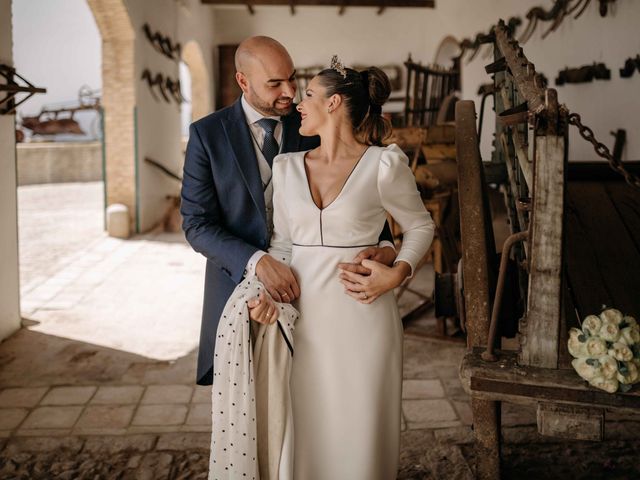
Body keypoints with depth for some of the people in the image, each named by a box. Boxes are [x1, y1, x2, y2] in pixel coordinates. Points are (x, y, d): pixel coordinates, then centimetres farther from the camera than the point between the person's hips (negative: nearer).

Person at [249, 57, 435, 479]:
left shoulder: (384, 164, -6)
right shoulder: (287, 166, 6)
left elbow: (421, 226, 5)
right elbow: (281, 240, 10)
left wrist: (398, 273, -11)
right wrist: (269, 292, -6)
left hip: (361, 314, -3)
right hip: (303, 315, 3)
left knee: (360, 426, 7)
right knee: (307, 425, 11)